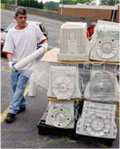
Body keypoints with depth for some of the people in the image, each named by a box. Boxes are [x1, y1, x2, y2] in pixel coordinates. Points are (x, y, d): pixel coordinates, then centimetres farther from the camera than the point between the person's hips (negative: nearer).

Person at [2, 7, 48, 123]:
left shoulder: (33, 27, 0)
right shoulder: (11, 32, 2)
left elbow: (42, 38, 12)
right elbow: (9, 50, -3)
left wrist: (44, 44, -11)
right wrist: (10, 62, -19)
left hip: (27, 65, -4)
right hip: (15, 64, 4)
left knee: (20, 87, -7)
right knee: (15, 86, 12)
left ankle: (12, 112, -3)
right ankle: (22, 105, 33)